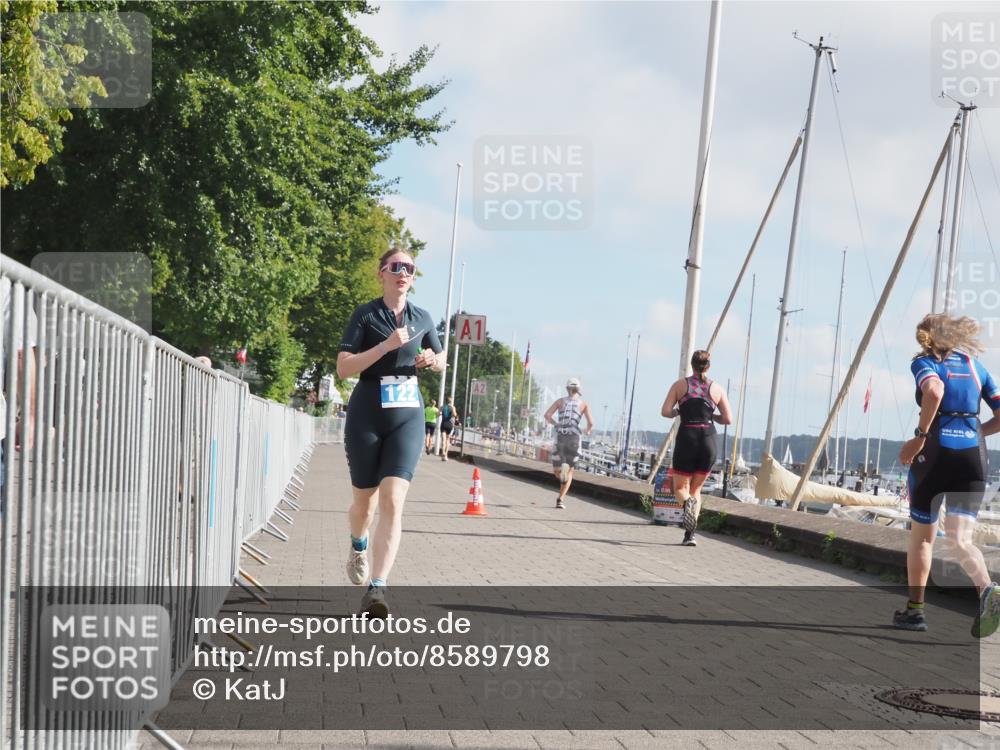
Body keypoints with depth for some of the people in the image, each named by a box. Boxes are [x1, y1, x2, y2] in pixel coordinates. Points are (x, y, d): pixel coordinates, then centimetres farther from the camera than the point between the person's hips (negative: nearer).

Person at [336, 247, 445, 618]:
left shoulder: (422, 319, 9)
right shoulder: (365, 315, -2)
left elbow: (441, 359, 25)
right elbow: (343, 368, -11)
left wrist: (431, 359, 1)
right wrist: (387, 345, -20)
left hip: (408, 416, 1)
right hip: (367, 416, -1)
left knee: (393, 500, -15)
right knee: (364, 501, 11)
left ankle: (376, 589, -19)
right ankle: (359, 545, 47)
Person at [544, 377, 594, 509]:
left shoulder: (560, 401, 10)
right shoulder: (584, 404, 7)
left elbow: (547, 415, -2)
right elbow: (591, 422, -3)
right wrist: (589, 430, 20)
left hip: (560, 436, 0)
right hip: (574, 437, 0)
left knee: (556, 471, 10)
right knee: (570, 471, 14)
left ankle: (563, 467, -29)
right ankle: (561, 499, 0)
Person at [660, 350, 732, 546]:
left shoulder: (680, 385, 4)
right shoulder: (717, 388, 7)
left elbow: (665, 411, -6)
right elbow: (728, 419, 4)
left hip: (686, 438, -2)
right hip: (708, 441, 2)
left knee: (680, 487, 12)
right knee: (696, 488, 16)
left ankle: (688, 502, -26)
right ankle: (690, 534, 4)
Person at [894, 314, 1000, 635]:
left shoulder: (924, 362, 2)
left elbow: (934, 391, -22)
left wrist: (920, 436, -15)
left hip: (937, 451, -3)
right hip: (973, 453, 3)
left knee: (922, 536, 13)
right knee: (960, 539, -1)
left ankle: (915, 609, 18)